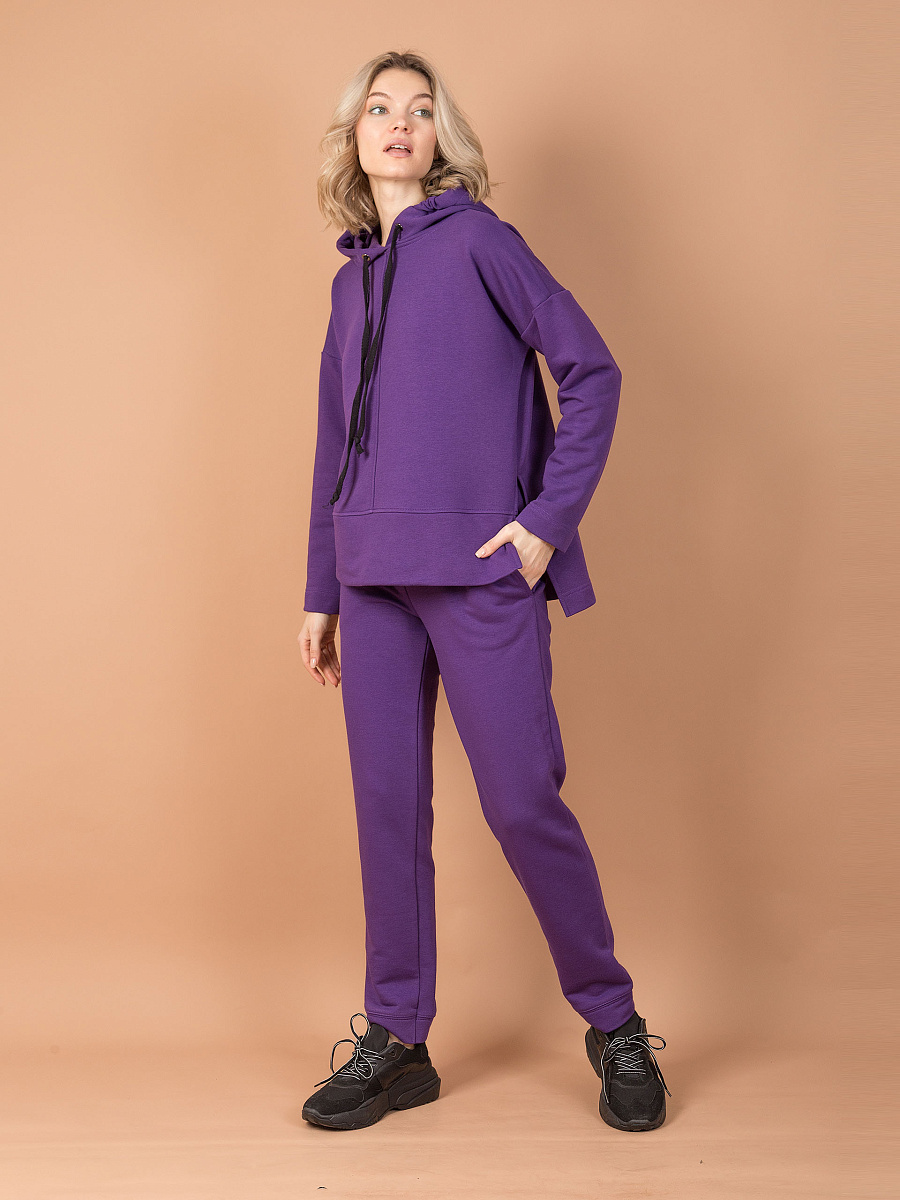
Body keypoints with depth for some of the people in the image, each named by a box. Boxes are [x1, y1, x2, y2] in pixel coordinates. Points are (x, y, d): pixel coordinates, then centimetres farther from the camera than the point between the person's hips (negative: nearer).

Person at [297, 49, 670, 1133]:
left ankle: (613, 1023, 16)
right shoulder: (353, 280, 18)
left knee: (522, 802, -3)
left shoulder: (476, 239, 1)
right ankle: (395, 1042, 19)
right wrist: (321, 593, 17)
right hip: (377, 576, 6)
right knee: (387, 807, 7)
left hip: (480, 571, -5)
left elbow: (591, 368, -3)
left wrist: (551, 517, -11)